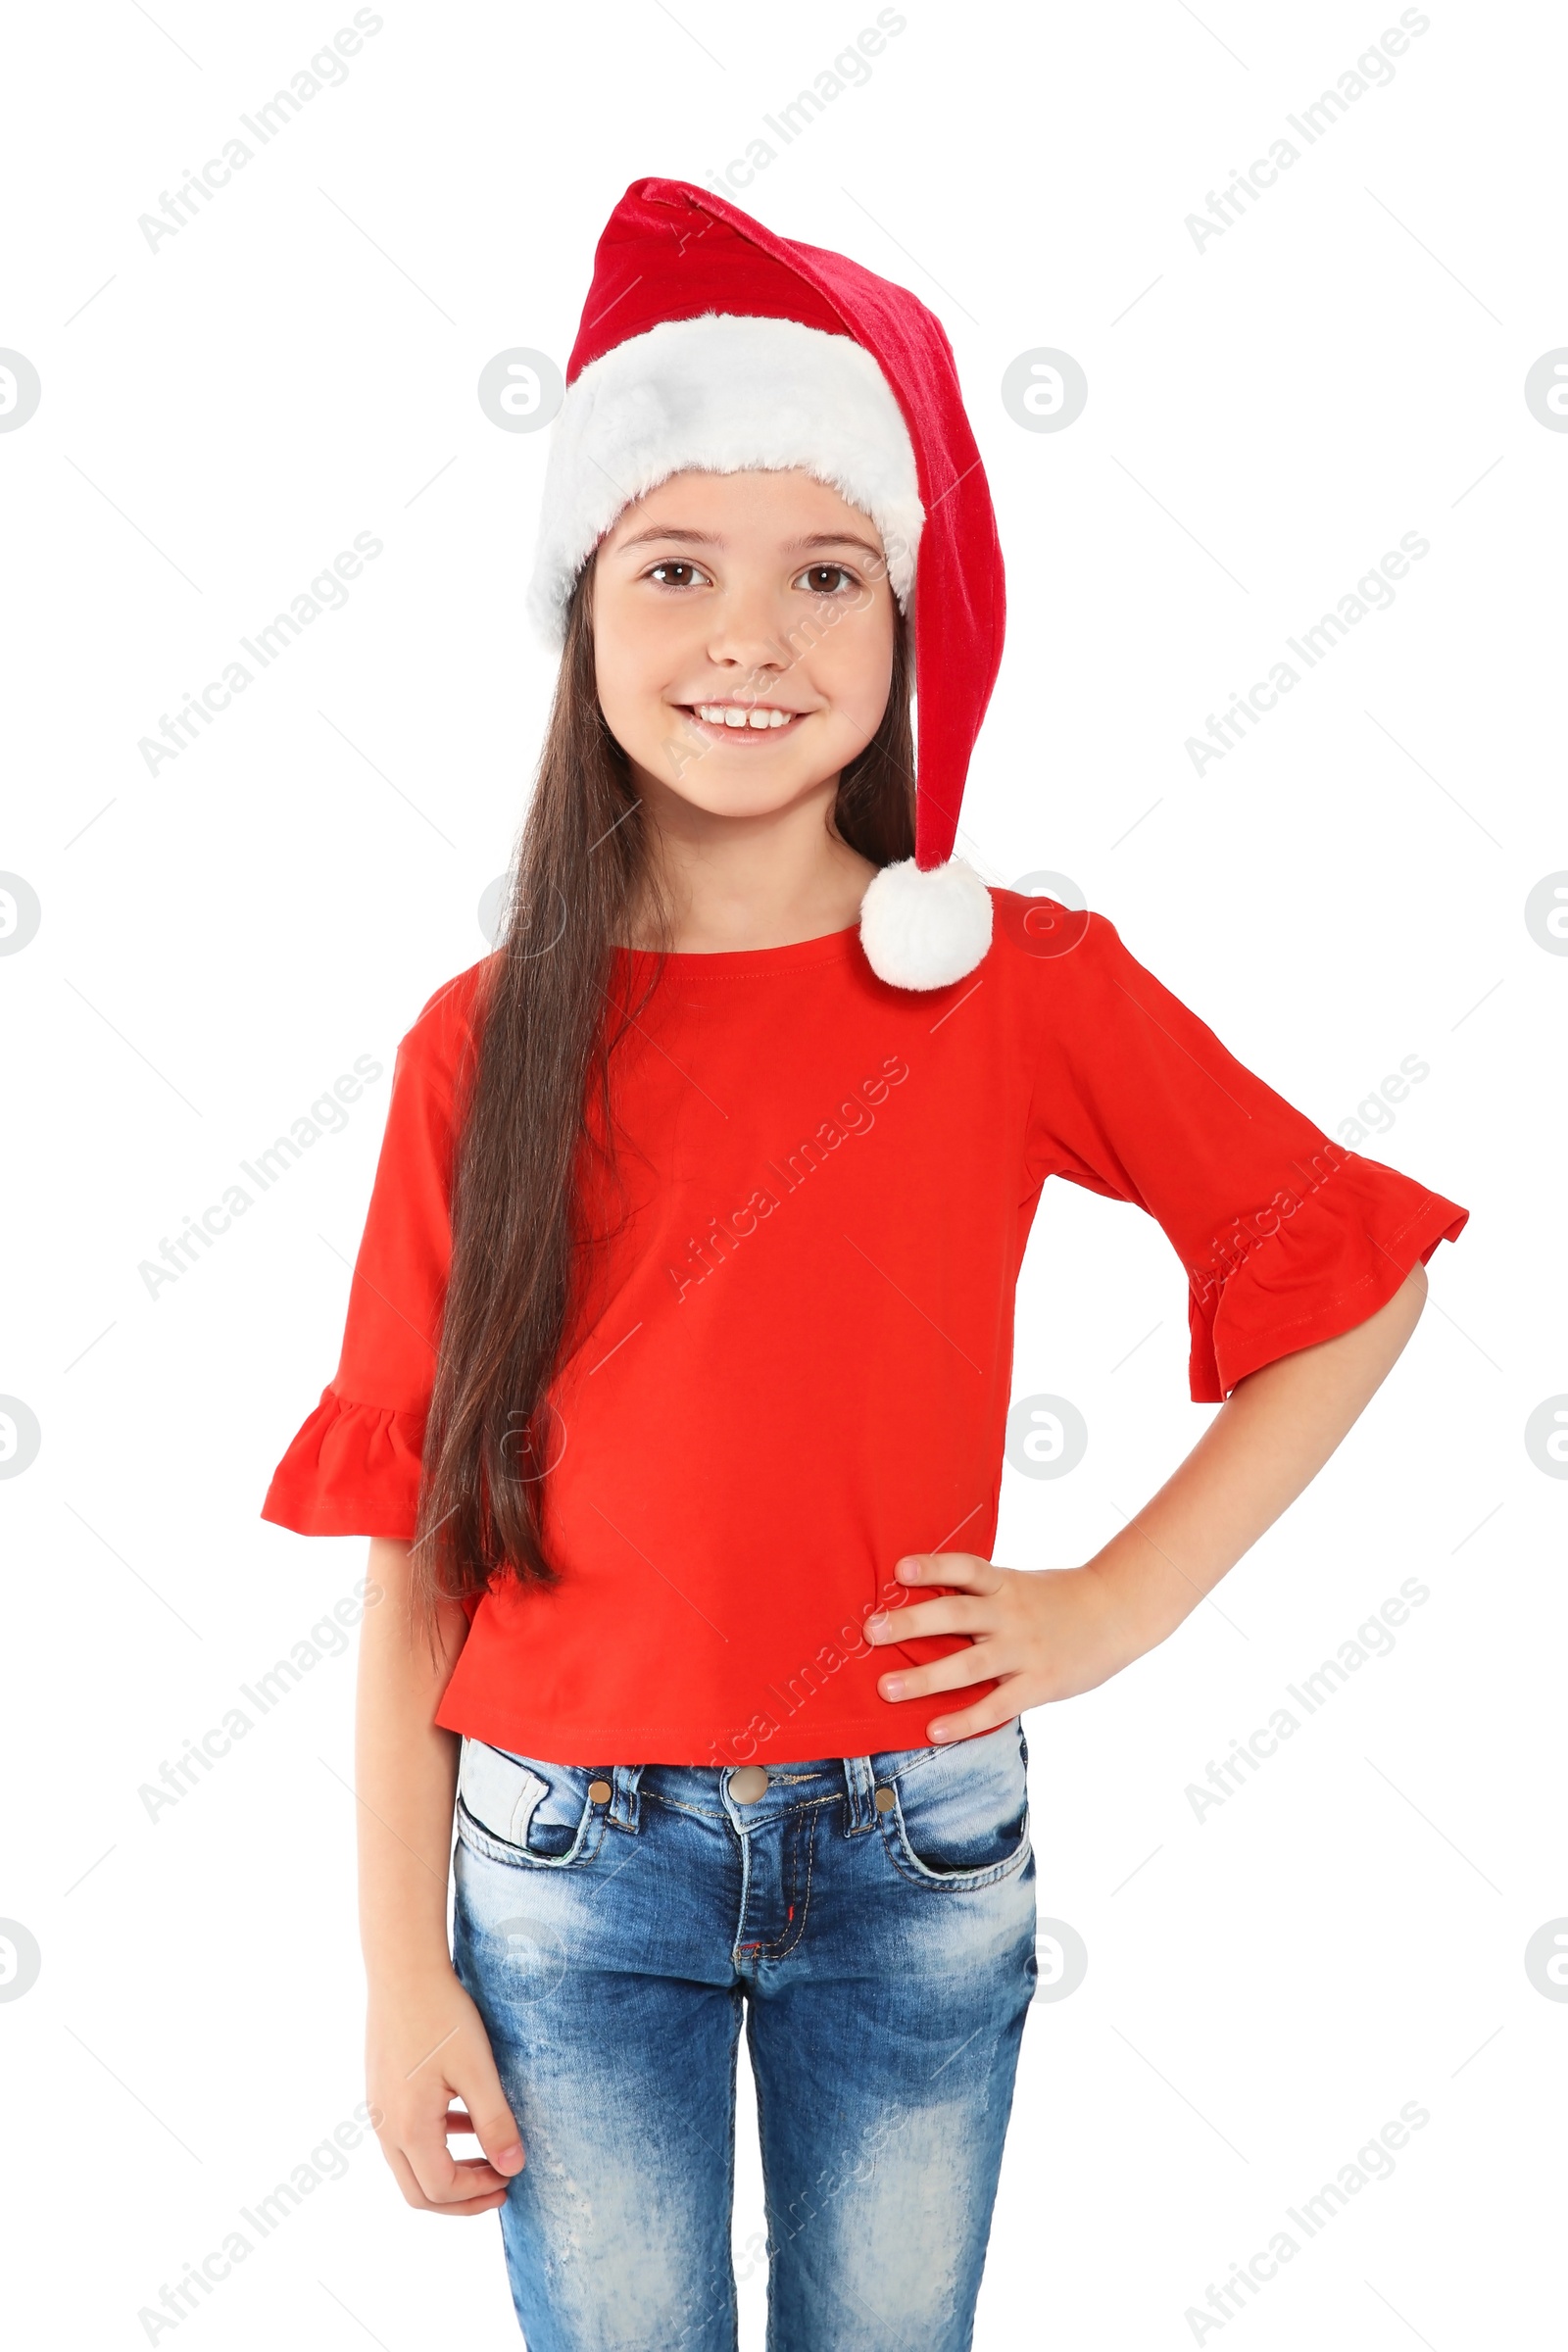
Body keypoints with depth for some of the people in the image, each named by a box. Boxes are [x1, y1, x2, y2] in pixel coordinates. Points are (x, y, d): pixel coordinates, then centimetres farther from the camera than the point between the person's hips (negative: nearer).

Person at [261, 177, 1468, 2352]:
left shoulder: (1025, 988, -8)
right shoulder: (483, 1048, -6)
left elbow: (1355, 1284, 2)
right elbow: (416, 1542, -3)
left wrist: (1122, 1603, -5)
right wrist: (405, 1972, -3)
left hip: (914, 1855, 0)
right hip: (571, 1863, 0)